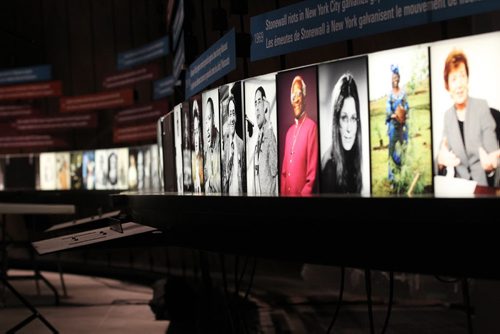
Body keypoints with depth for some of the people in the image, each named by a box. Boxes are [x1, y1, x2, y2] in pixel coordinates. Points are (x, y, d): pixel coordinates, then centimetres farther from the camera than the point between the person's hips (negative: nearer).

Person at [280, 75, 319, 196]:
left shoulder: (311, 127, -10)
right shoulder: (289, 131, 14)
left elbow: (312, 170, -14)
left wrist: (305, 193, -16)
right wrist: (282, 192, 7)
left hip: (302, 193, -7)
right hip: (287, 193, 7)